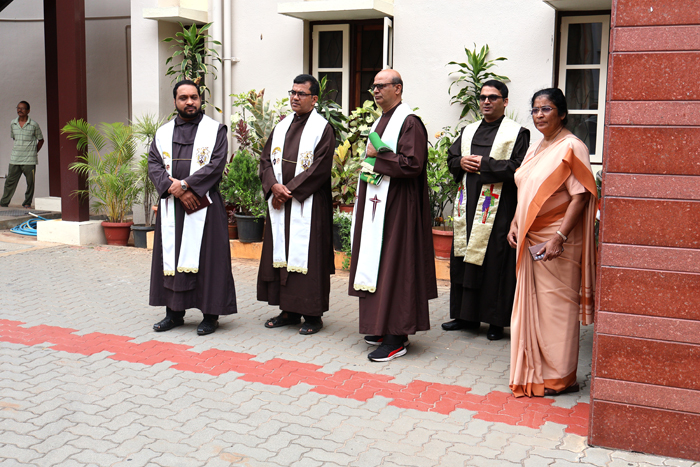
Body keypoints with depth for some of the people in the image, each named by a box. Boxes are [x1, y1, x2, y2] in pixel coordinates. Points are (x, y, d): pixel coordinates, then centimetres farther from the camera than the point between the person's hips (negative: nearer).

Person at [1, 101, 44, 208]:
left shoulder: (33, 124, -3)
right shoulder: (12, 123, 7)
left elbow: (40, 140, 6)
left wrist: (34, 152, 2)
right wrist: (19, 148, 12)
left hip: (29, 160, -3)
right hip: (14, 159, 3)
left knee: (30, 183, 2)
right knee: (10, 181, 5)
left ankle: (27, 203, 15)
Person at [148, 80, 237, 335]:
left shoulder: (215, 130, 2)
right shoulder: (163, 133, 13)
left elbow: (216, 164, -9)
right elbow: (154, 165, 4)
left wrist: (185, 184, -16)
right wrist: (174, 188, -12)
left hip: (204, 205, -4)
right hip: (171, 206, 4)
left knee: (206, 257, -2)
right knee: (172, 256, 7)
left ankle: (210, 314, 6)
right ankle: (174, 312, 17)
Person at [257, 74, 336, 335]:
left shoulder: (322, 128, -5)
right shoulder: (282, 126, 14)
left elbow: (320, 168, -13)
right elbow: (266, 159, 10)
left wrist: (290, 190, -14)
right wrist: (274, 186, -9)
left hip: (308, 204, -6)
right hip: (280, 205, 6)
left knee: (307, 255, -3)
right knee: (282, 254, 9)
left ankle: (313, 315, 6)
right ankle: (289, 311, 19)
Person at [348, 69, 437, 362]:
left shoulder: (409, 123, -11)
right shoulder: (381, 121, 18)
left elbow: (413, 164, -22)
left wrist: (377, 156, -14)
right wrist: (370, 162, 8)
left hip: (397, 208, -10)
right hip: (376, 205, 10)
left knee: (394, 266, -8)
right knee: (377, 264, 11)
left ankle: (396, 339, -3)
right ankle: (384, 327, 21)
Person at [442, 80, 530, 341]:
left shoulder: (517, 133, -1)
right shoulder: (468, 131, 17)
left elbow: (517, 168, -13)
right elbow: (451, 160, 17)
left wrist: (483, 163, -14)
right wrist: (461, 162, -5)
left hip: (497, 208, -6)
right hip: (468, 206, 6)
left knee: (494, 262, -3)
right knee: (463, 259, 8)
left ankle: (496, 321, 6)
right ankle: (466, 316, 19)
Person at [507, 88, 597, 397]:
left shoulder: (571, 147, -10)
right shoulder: (535, 149, 16)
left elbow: (580, 197, -16)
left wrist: (559, 237, -23)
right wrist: (515, 224, 8)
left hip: (556, 241, -8)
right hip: (530, 239, 8)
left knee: (556, 303, -1)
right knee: (531, 302, 11)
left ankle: (560, 377, 10)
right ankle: (535, 371, 24)